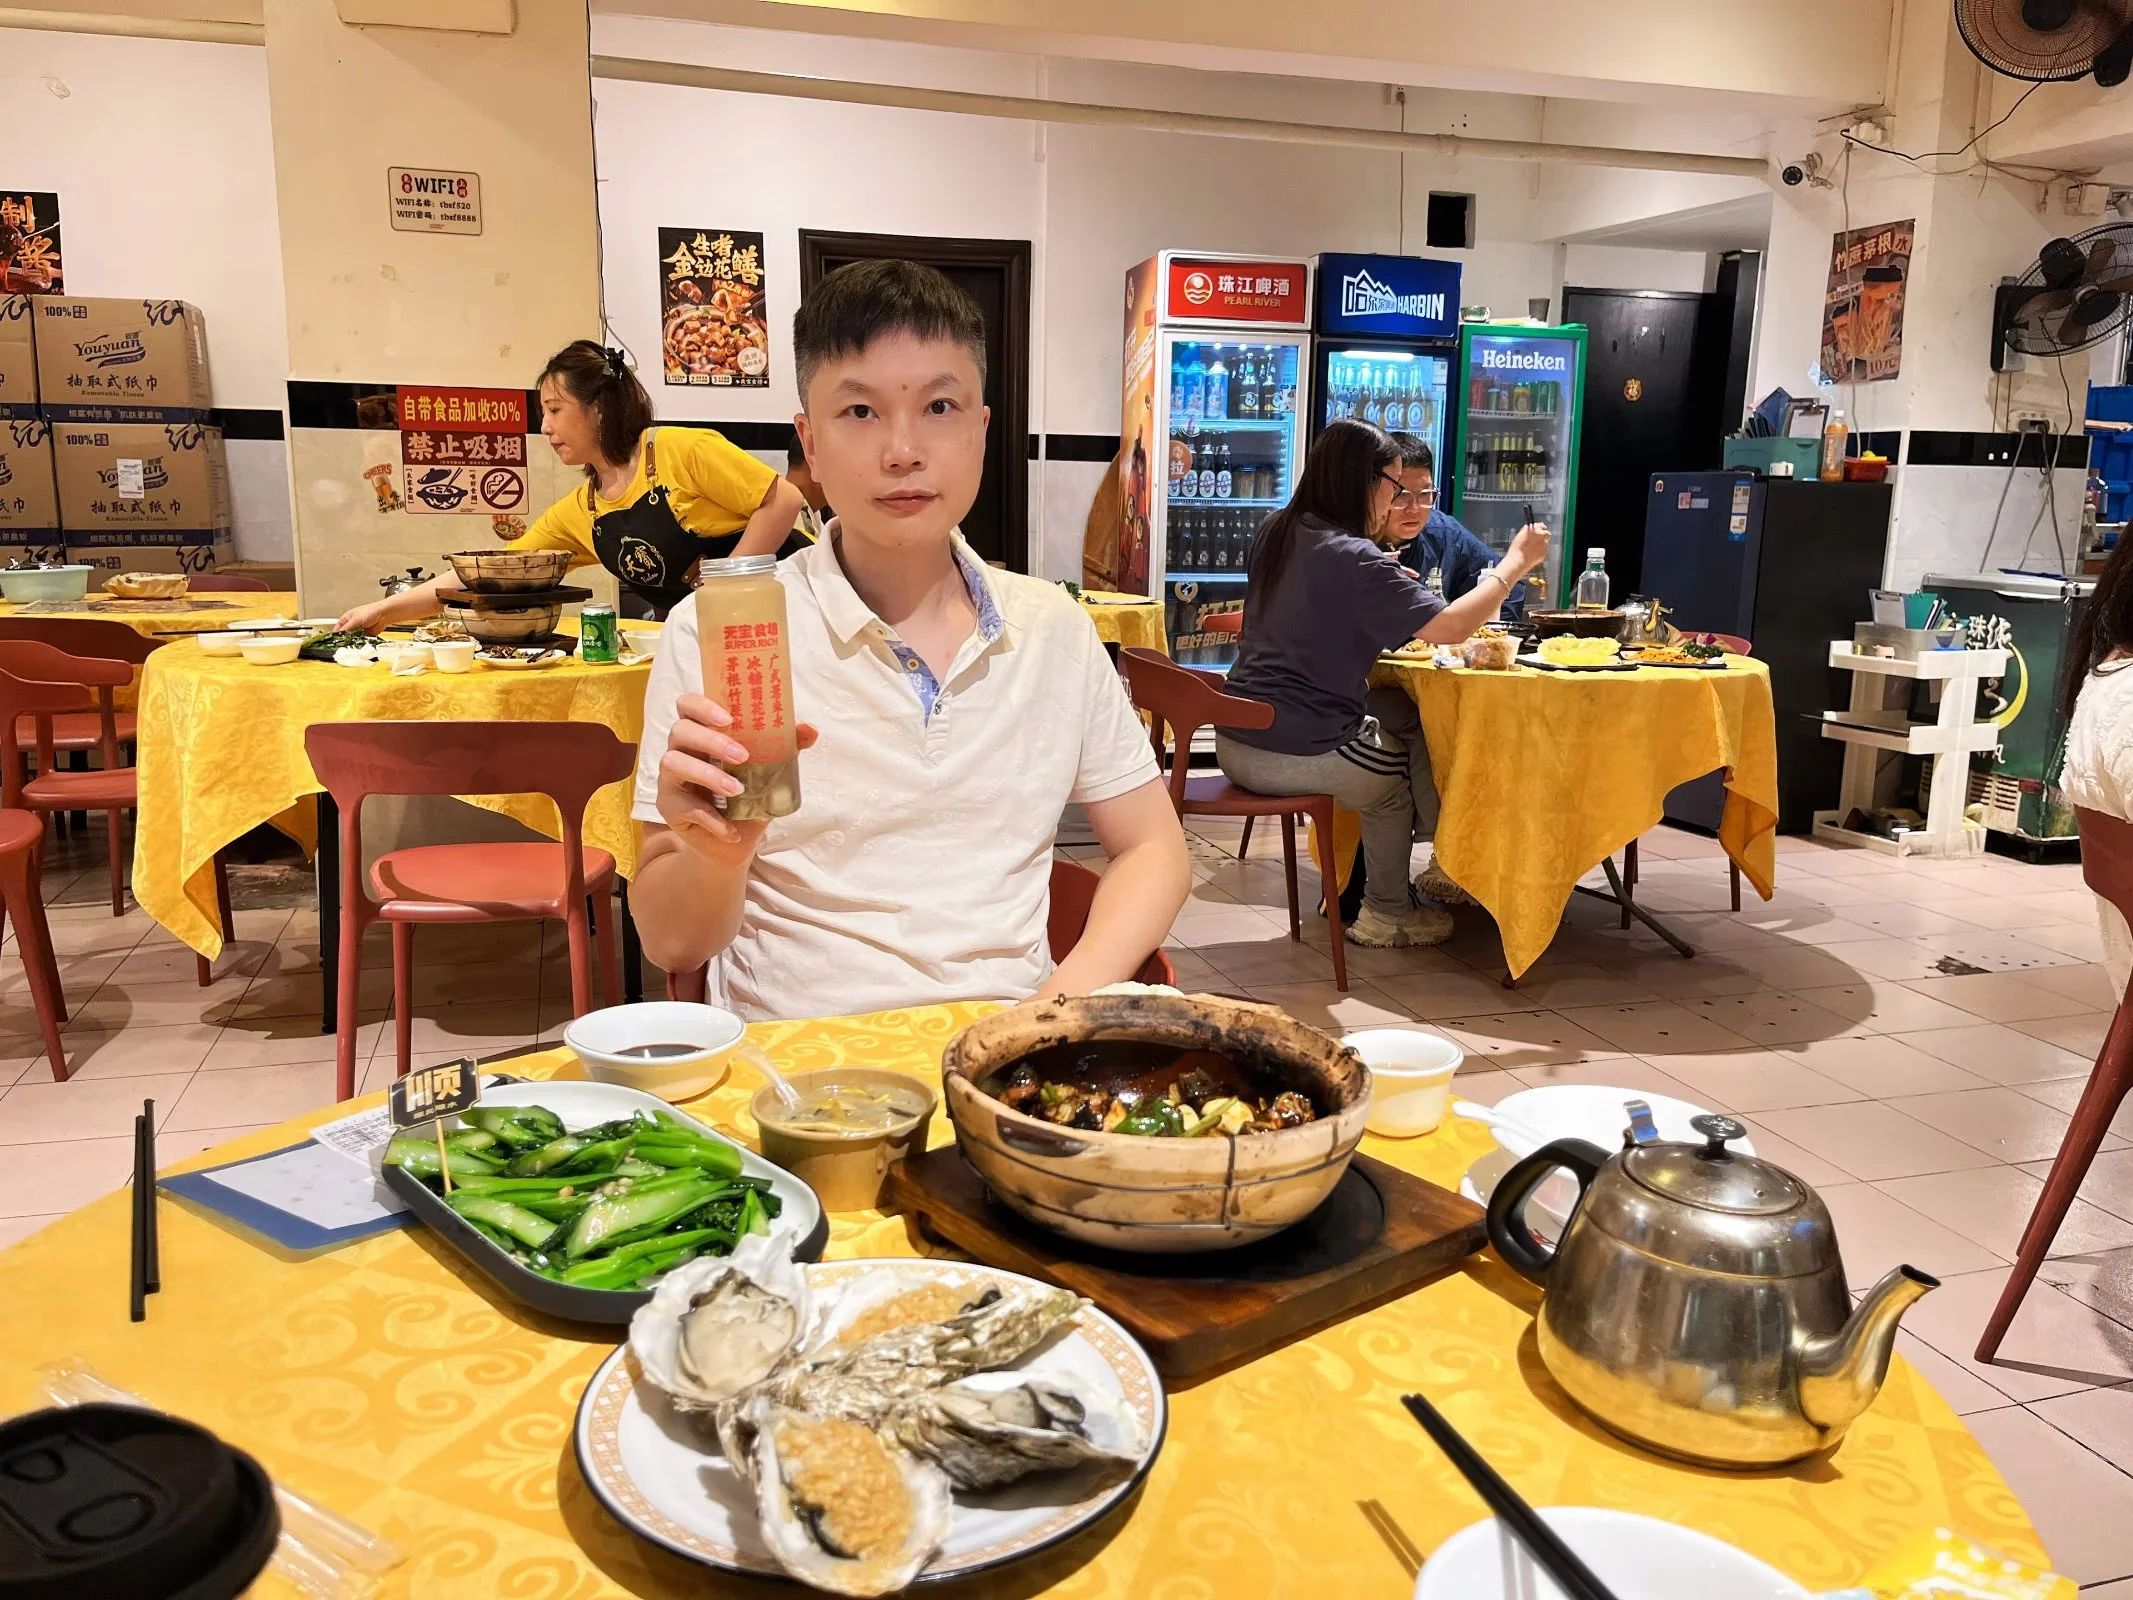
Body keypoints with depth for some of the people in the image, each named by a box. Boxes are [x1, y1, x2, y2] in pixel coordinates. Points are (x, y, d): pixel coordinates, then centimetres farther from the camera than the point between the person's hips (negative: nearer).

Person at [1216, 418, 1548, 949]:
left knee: (1400, 713, 20)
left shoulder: (1276, 533, 9)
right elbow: (1450, 626, -18)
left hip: (1236, 740, 7)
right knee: (1406, 765, 17)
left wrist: (1386, 582, 19)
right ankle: (1386, 914, 31)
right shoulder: (1354, 561, -15)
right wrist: (1516, 562, -6)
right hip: (1296, 754, -7)